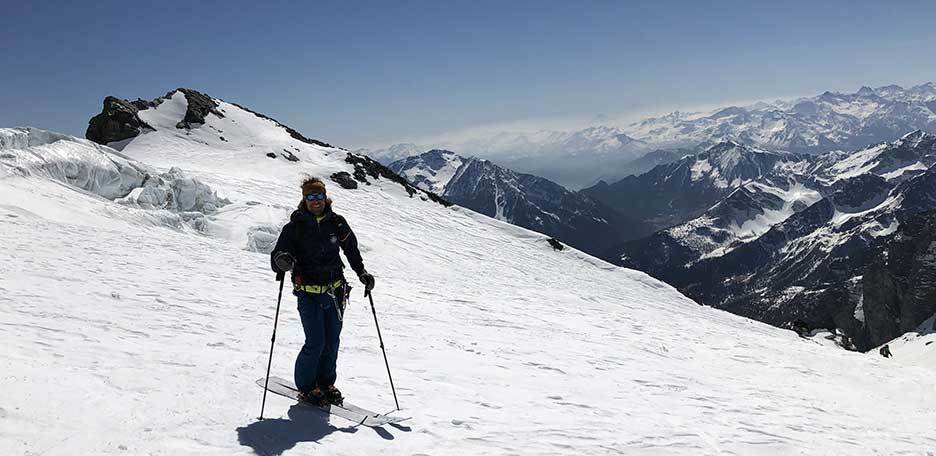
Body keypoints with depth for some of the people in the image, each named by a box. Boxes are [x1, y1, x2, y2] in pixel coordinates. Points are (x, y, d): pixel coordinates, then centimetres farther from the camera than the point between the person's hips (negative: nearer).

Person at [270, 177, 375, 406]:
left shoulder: (336, 222, 3)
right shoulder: (295, 227, -5)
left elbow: (351, 248, 18)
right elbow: (277, 254, -7)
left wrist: (362, 273, 14)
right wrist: (282, 262, -30)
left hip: (335, 291, 4)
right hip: (309, 293, -3)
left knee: (332, 341, 10)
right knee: (315, 343, -8)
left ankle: (326, 383, 29)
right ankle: (306, 386, 13)